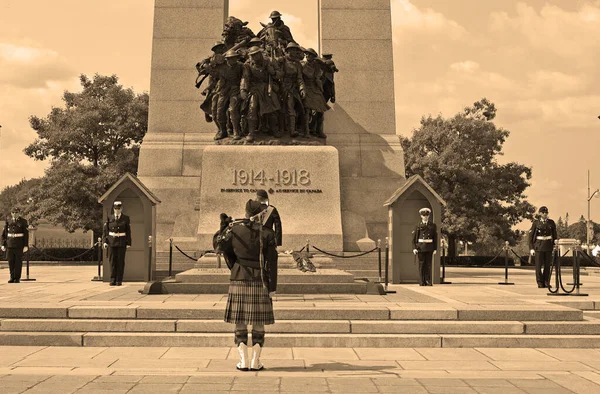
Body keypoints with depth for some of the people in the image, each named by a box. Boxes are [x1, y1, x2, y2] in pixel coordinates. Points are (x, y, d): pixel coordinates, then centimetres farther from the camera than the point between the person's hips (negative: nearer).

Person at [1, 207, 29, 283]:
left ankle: (17, 278, 5)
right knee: (11, 261, 3)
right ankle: (12, 278, 13)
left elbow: (26, 234, -2)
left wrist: (26, 246, -8)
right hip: (10, 245, 3)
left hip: (19, 245, -3)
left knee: (18, 262, -1)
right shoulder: (8, 221, 8)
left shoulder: (23, 221, 1)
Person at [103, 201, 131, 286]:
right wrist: (105, 241, -3)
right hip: (112, 242, 1)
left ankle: (119, 280, 6)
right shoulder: (109, 218, 8)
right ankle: (113, 280, 6)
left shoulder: (126, 218, 4)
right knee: (113, 261, 1)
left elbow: (128, 231, 2)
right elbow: (106, 230, 6)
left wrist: (128, 243, -3)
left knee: (120, 261, 0)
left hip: (122, 243, -1)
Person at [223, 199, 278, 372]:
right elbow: (272, 262, -6)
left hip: (239, 279, 1)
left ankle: (243, 361, 7)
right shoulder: (267, 234, -6)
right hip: (260, 280, -1)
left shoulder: (234, 230, -1)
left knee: (240, 322, 7)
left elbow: (227, 251, 10)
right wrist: (272, 287, -2)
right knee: (258, 323, 8)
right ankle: (255, 361, 8)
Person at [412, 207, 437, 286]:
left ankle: (428, 281, 7)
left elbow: (435, 237, 9)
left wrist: (435, 248, 3)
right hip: (421, 247, -1)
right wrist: (414, 248, -7)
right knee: (421, 265, 1)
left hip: (429, 247, 1)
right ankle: (422, 282, 5)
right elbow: (414, 237, 2)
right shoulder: (418, 226, 4)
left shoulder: (432, 225, 8)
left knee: (428, 264, 2)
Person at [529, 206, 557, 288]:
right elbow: (531, 236, 0)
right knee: (538, 265, -2)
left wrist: (555, 246, 6)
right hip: (539, 246, -2)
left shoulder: (551, 223, 6)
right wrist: (531, 248, -6)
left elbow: (554, 235, 11)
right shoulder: (536, 223, 0)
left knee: (547, 265, 4)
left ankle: (546, 282, 12)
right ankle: (540, 283, 6)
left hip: (548, 246, 2)